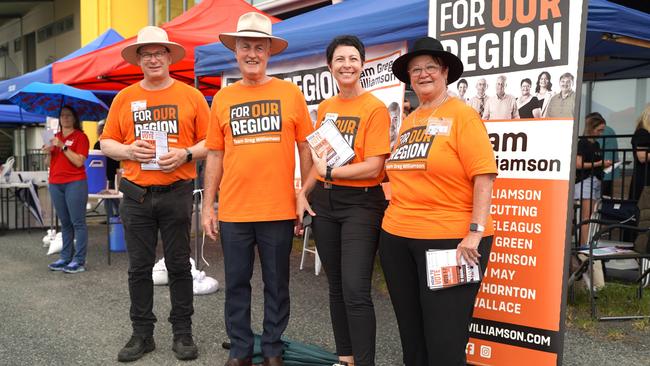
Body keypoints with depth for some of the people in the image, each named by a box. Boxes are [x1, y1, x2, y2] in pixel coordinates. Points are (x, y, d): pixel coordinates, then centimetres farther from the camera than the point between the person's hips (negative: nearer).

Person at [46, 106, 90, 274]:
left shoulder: (80, 136, -1)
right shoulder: (55, 137, 16)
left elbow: (79, 162, -12)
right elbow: (51, 162, 19)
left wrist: (63, 146, -15)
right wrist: (49, 151, -1)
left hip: (75, 183, -6)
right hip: (56, 184, 6)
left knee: (77, 222, -5)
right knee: (65, 223, 10)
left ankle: (79, 261, -4)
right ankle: (65, 258, 15)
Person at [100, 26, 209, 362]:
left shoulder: (190, 95, 3)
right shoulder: (124, 98, 9)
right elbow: (106, 144, 11)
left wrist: (186, 154, -15)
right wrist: (128, 150, -9)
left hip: (177, 193, -2)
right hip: (136, 194, 2)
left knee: (179, 265, 6)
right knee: (139, 267, 9)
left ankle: (182, 333, 18)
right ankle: (142, 334, 21)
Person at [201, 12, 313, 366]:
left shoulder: (290, 93, 1)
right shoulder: (223, 98, 6)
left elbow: (306, 148, 3)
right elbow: (215, 155, 7)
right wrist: (207, 206, 4)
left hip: (279, 210, -1)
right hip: (233, 211, 2)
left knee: (276, 285, 11)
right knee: (236, 284, 11)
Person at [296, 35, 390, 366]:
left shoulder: (375, 108, -10)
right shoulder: (325, 107, 10)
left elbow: (373, 167, -16)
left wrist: (329, 173, -10)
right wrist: (304, 193, 4)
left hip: (360, 204, -6)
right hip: (323, 202, 7)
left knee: (355, 291, -11)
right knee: (335, 287, 14)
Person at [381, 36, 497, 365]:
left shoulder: (462, 115, -7)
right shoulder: (408, 121, 13)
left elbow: (484, 175, -14)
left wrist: (476, 232, -20)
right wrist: (395, 217, 13)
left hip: (449, 239, -7)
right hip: (397, 236, 7)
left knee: (443, 333, 3)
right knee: (410, 326, 17)